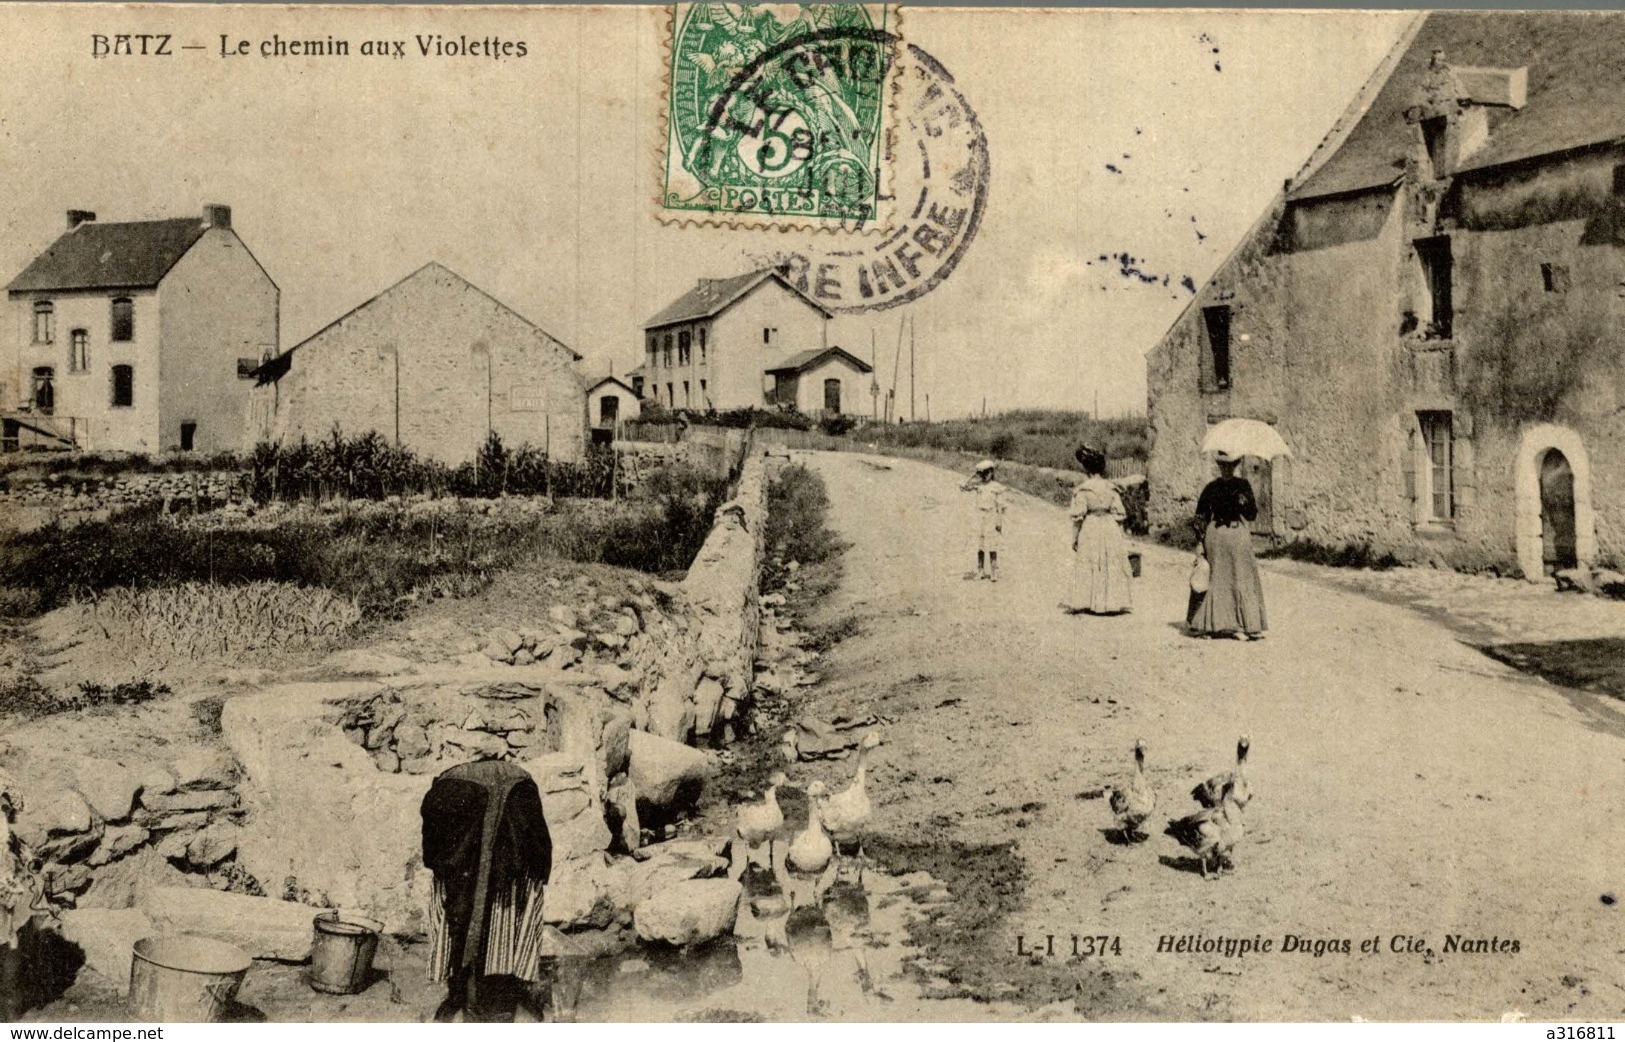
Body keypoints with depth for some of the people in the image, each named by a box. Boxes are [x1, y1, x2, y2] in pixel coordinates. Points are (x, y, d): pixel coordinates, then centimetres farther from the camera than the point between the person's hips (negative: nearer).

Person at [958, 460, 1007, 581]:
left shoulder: (996, 487, -7)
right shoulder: (978, 485, 5)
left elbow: (1000, 506, -7)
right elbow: (964, 488, -3)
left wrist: (999, 523, -11)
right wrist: (974, 477, -5)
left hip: (992, 519, -5)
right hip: (980, 519, 5)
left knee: (992, 547, -5)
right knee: (980, 546, 7)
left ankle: (994, 573, 0)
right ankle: (980, 572, 13)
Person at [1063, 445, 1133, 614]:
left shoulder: (1082, 490, -11)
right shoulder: (1111, 488, 1)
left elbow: (1078, 516, -11)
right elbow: (1119, 514, 3)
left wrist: (1074, 537, -4)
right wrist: (1119, 534, 12)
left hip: (1089, 530, -3)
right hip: (1110, 530, 3)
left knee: (1089, 567, 6)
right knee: (1112, 566, 10)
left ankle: (1089, 603, 6)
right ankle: (1113, 602, 14)